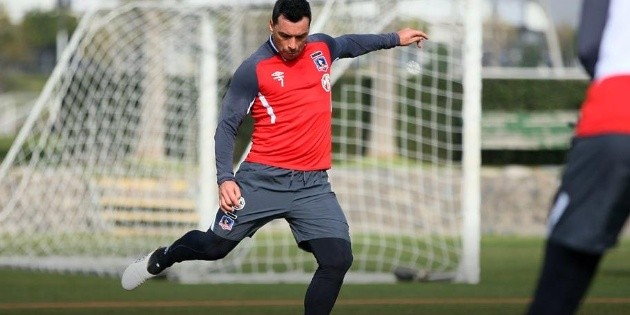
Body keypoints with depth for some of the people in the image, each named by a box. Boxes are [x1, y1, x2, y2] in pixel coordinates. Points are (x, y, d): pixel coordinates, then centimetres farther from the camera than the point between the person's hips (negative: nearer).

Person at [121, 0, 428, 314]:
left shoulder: (321, 47, 8)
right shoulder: (253, 70, -9)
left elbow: (348, 43, 33)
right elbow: (227, 125, -6)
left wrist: (394, 39, 40)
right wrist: (224, 177, -18)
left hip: (312, 185, 4)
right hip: (263, 178, -4)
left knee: (338, 260, -14)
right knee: (215, 247, 8)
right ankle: (160, 259, 40)